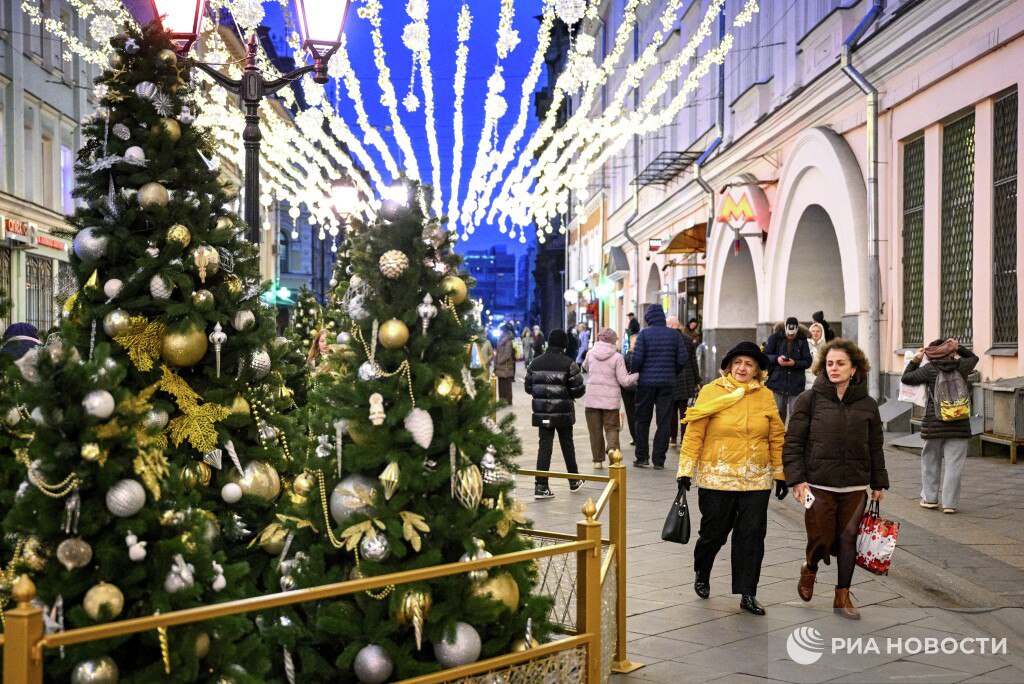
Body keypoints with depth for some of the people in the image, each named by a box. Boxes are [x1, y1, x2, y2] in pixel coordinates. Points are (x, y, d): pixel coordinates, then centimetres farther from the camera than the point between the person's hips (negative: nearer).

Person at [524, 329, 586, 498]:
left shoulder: (536, 362, 2)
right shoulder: (568, 364, -10)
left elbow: (528, 387, 7)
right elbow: (578, 390, -12)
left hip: (542, 413, 3)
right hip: (564, 413, -2)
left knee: (544, 446, 4)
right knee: (567, 445, 14)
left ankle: (541, 486, -5)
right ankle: (574, 481, 28)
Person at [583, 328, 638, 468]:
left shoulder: (591, 353, 4)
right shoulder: (617, 357, -7)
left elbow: (585, 367, 26)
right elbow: (624, 381, -8)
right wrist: (636, 375, 7)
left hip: (592, 398, 2)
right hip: (610, 399, -2)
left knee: (595, 430, 10)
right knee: (611, 428, 7)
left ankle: (598, 459, 13)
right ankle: (613, 448, -20)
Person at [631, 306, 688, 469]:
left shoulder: (644, 334, -5)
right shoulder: (675, 334, 3)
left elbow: (637, 358, -12)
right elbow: (682, 358, 0)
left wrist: (633, 375, 4)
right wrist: (672, 374, 13)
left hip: (646, 382, -1)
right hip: (668, 383, 2)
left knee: (642, 420, 10)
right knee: (664, 422, 5)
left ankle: (642, 457, 12)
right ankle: (659, 460, 5)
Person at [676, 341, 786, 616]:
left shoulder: (765, 397, 6)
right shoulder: (711, 392, -3)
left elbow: (777, 437, 10)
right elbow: (694, 434, -5)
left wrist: (780, 473, 10)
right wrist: (685, 470, -9)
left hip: (756, 480, 2)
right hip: (716, 478, -2)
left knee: (752, 536, 2)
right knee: (713, 533, 9)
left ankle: (747, 594, 12)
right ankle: (701, 575, 37)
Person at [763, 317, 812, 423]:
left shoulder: (802, 340, 2)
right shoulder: (775, 338, 1)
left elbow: (808, 361, 0)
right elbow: (764, 355, 2)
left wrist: (795, 363, -17)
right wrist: (776, 359, -16)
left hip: (796, 385, 0)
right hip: (777, 382, 0)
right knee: (777, 412, 6)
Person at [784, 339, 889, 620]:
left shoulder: (867, 404, 7)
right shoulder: (809, 399, -2)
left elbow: (875, 447, 13)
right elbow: (793, 442, -3)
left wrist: (878, 483, 12)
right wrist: (796, 479, -10)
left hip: (855, 487, 3)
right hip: (819, 484, -2)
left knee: (848, 539, 4)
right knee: (821, 538, -1)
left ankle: (842, 597, 18)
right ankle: (809, 570, 33)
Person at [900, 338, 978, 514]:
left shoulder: (930, 369, -6)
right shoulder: (961, 366, 0)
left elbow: (906, 378, 3)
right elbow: (973, 357, 23)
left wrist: (916, 359, 10)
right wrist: (958, 348, 15)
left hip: (934, 423, -1)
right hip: (959, 425, 1)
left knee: (930, 461, 14)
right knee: (954, 464, 3)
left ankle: (929, 498, 20)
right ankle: (950, 503, 2)